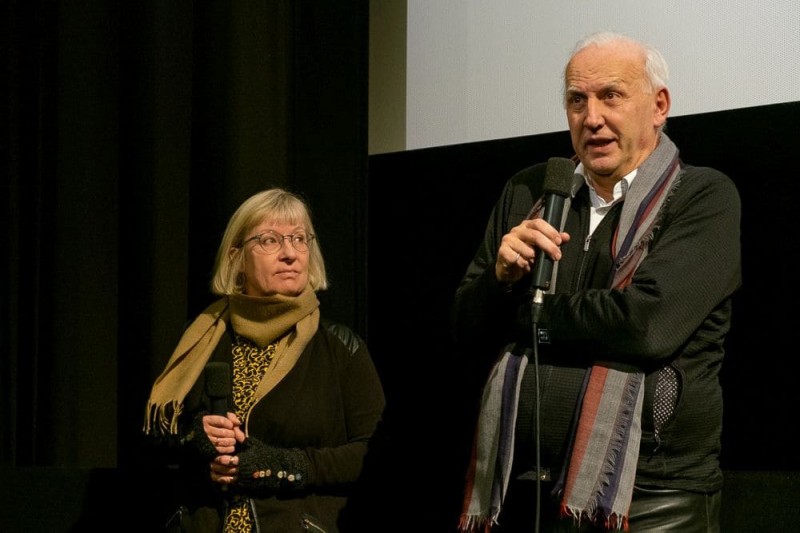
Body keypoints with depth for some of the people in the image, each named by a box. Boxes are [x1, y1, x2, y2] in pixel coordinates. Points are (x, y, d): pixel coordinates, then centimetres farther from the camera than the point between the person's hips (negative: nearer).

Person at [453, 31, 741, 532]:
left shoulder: (705, 197, -4)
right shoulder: (528, 194, 11)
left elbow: (648, 323, -18)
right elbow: (468, 333, 13)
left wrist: (531, 313, -4)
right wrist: (502, 276, -8)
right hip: (519, 489, 4)